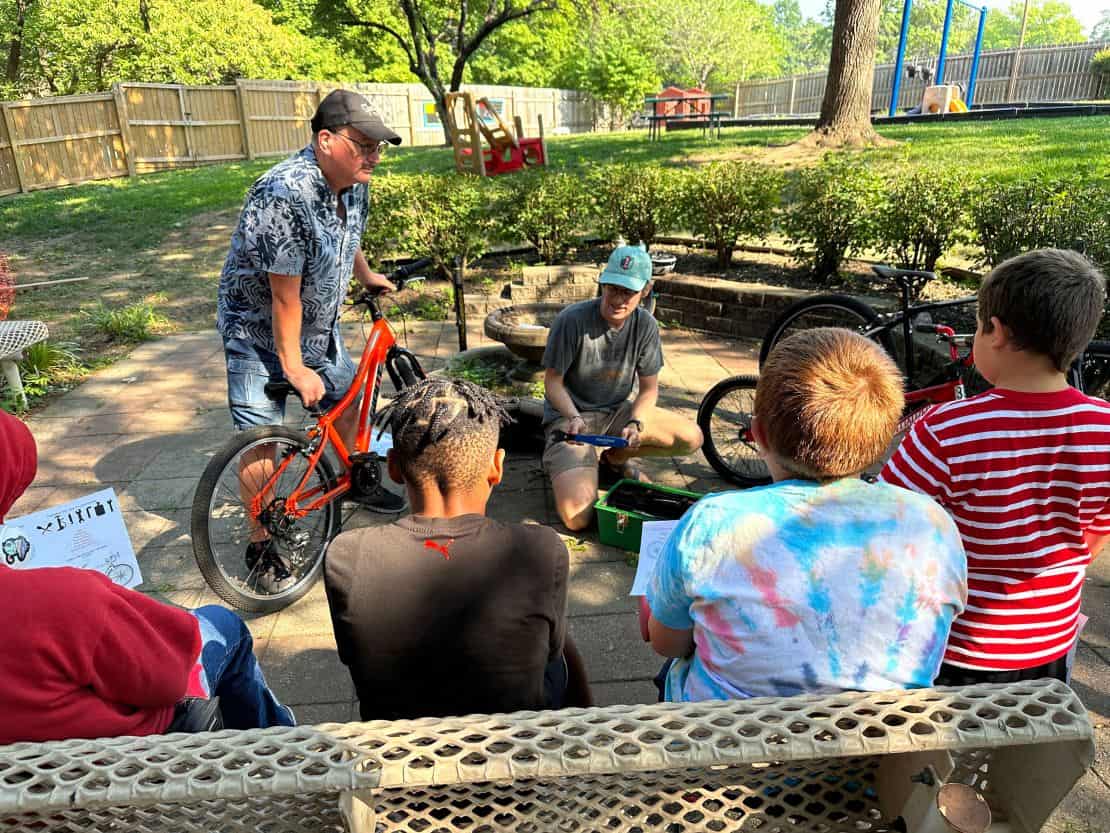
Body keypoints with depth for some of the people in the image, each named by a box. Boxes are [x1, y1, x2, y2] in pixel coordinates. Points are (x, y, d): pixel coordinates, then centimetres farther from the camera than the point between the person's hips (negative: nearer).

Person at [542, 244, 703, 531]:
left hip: (616, 411, 5)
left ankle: (614, 459, 9)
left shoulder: (646, 326, -7)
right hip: (570, 415, -5)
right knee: (578, 517, -23)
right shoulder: (573, 319, -19)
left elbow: (649, 388, 1)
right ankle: (568, 465, 12)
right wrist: (574, 418, -28)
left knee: (692, 438, -12)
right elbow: (553, 381, -11)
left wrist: (635, 424, -18)